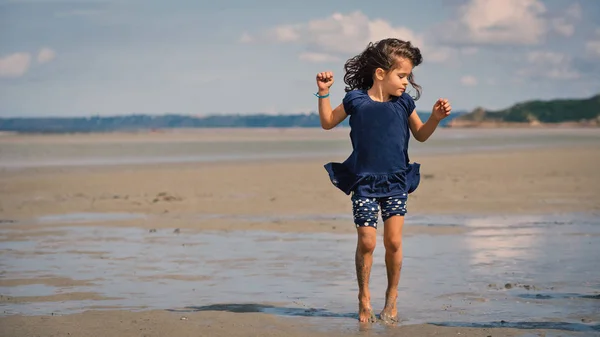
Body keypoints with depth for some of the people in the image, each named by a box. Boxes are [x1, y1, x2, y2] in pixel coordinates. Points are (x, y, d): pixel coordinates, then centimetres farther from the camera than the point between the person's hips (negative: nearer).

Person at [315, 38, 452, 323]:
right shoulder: (356, 99, -4)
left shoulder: (404, 103, 2)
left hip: (396, 182, 2)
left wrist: (435, 118, -4)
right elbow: (328, 123, 9)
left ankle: (392, 297, 12)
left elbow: (421, 135, 13)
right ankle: (364, 297, 13)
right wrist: (324, 93, -1)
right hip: (364, 182, -2)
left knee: (394, 241, -6)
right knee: (366, 242, -5)